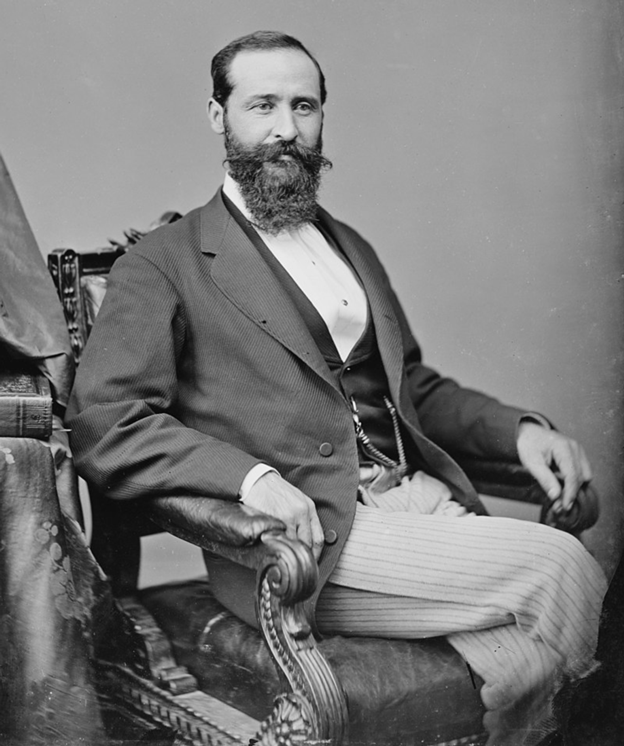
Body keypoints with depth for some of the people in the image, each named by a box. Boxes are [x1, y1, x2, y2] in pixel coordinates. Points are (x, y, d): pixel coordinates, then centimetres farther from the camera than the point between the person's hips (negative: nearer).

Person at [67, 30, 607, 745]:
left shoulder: (352, 248, 23)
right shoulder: (164, 264, 1)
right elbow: (100, 425, -9)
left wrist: (519, 428, 7)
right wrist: (250, 475, -24)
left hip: (423, 498, 6)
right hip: (301, 543, -6)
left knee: (520, 664, -21)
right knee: (563, 567, -18)